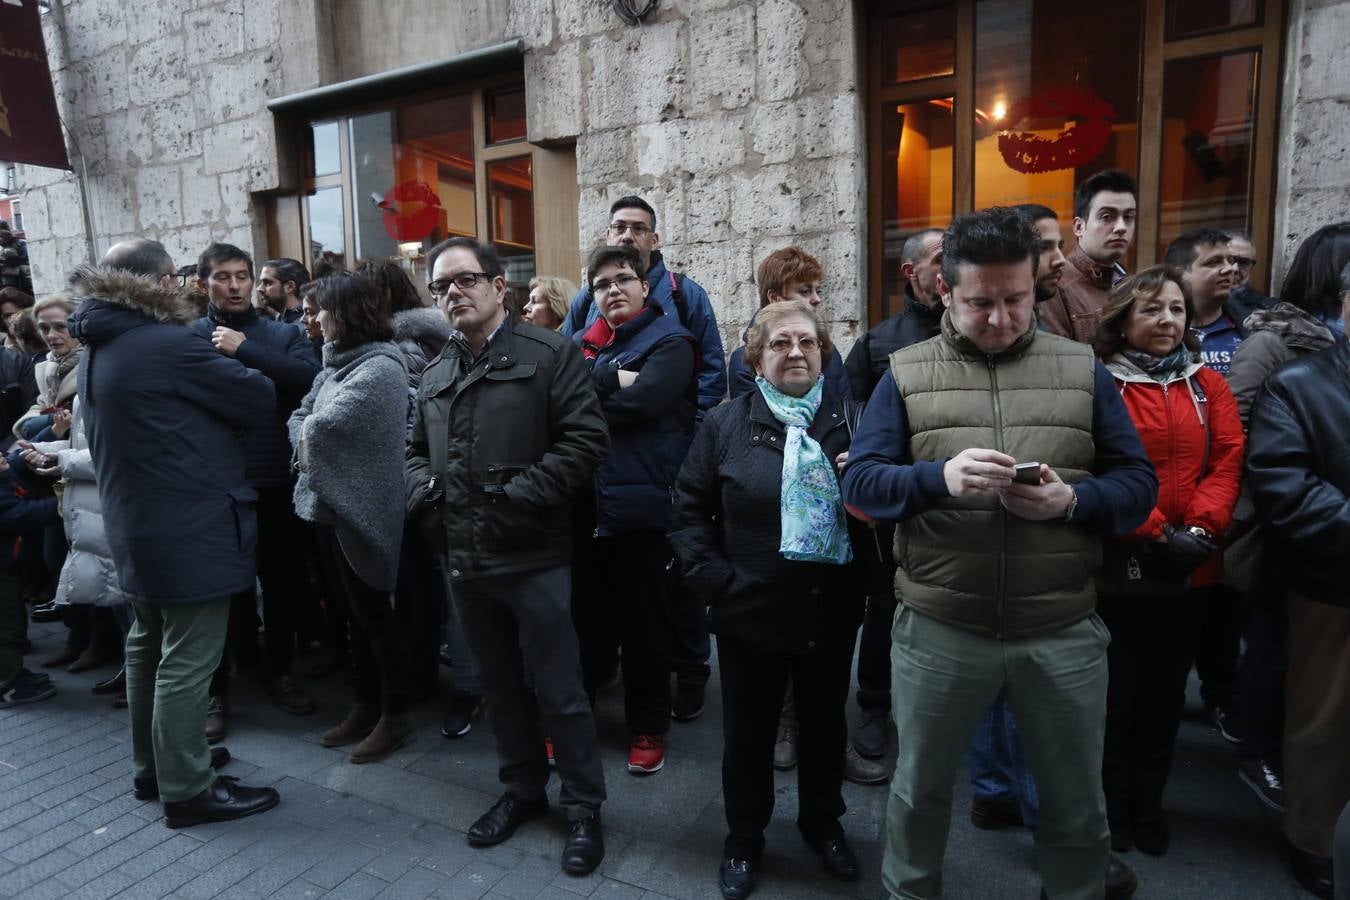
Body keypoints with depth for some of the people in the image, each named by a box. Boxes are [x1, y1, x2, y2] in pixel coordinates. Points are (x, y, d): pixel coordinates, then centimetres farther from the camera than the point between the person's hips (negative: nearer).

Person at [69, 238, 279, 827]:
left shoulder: (98, 353, 10)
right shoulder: (170, 345, -19)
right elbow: (260, 397, -12)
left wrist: (205, 386, 11)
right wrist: (224, 369, 8)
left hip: (134, 526, 10)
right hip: (188, 528, -10)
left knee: (148, 646, 20)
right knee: (186, 662, 0)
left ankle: (151, 767, 35)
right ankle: (187, 791, 12)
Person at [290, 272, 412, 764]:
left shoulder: (381, 368, -18)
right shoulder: (336, 362, 11)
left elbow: (327, 424, -24)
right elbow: (298, 418, 11)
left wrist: (310, 430, -4)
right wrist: (308, 439, -9)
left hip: (361, 509, -9)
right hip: (328, 504, 9)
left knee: (374, 612, 3)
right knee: (354, 612, 17)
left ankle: (396, 713, 18)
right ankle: (367, 704, 32)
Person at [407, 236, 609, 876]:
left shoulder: (549, 354, -5)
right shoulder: (436, 374, 15)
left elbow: (586, 438, -14)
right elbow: (417, 451, 24)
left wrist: (521, 495, -19)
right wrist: (423, 493, 3)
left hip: (532, 557, -6)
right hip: (463, 559, 6)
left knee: (558, 691, 5)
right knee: (500, 685, 20)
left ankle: (583, 809, 24)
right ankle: (522, 789, 39)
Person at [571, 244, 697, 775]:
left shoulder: (670, 342, -3)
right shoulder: (583, 343, 14)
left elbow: (641, 401, -18)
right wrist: (611, 378, -16)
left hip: (640, 505, -4)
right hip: (586, 505, 5)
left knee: (644, 623, 10)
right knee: (585, 616, 17)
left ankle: (649, 727, 28)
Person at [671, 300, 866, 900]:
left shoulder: (852, 418, 0)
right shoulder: (726, 423, -4)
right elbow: (689, 508, -2)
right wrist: (714, 579, -11)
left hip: (832, 610, 2)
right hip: (750, 611, -1)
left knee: (826, 724, 21)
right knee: (748, 731, 15)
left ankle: (822, 822, 47)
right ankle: (744, 838, 39)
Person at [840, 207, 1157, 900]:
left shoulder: (1082, 369, 4)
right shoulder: (906, 373, 0)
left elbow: (1138, 484, 3)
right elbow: (858, 483, -6)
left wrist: (1072, 500, -18)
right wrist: (939, 477, -25)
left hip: (1065, 631, 2)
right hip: (937, 629, -1)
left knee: (1076, 800, 21)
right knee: (920, 787, 18)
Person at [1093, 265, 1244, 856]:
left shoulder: (1208, 385, 10)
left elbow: (1228, 461, 0)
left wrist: (1201, 531, -14)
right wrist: (1158, 535, -18)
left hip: (1192, 569, 5)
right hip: (1120, 565, -4)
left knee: (1166, 692, 17)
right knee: (1116, 692, 7)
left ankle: (1148, 803, 35)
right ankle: (1110, 808, 27)